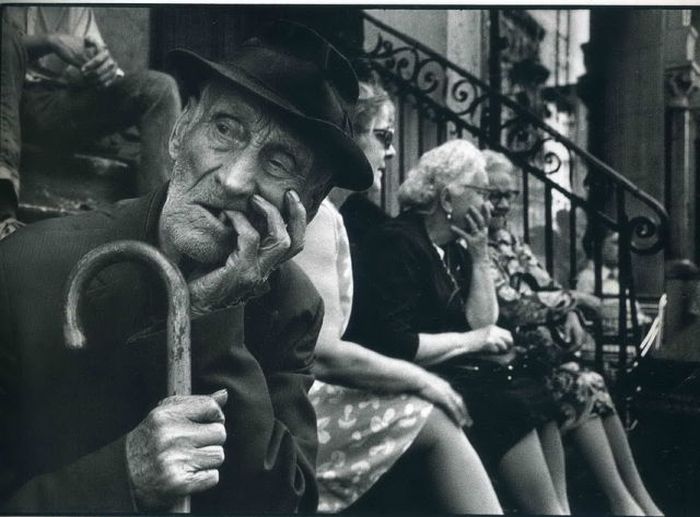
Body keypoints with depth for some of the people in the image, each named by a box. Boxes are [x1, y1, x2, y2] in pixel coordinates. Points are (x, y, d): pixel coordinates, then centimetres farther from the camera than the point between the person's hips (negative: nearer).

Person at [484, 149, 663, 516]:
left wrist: (569, 315, -8)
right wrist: (570, 299, -8)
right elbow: (511, 307, -19)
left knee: (594, 386, -12)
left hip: (538, 346, 7)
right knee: (580, 387, -21)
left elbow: (545, 285, 12)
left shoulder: (507, 239, 15)